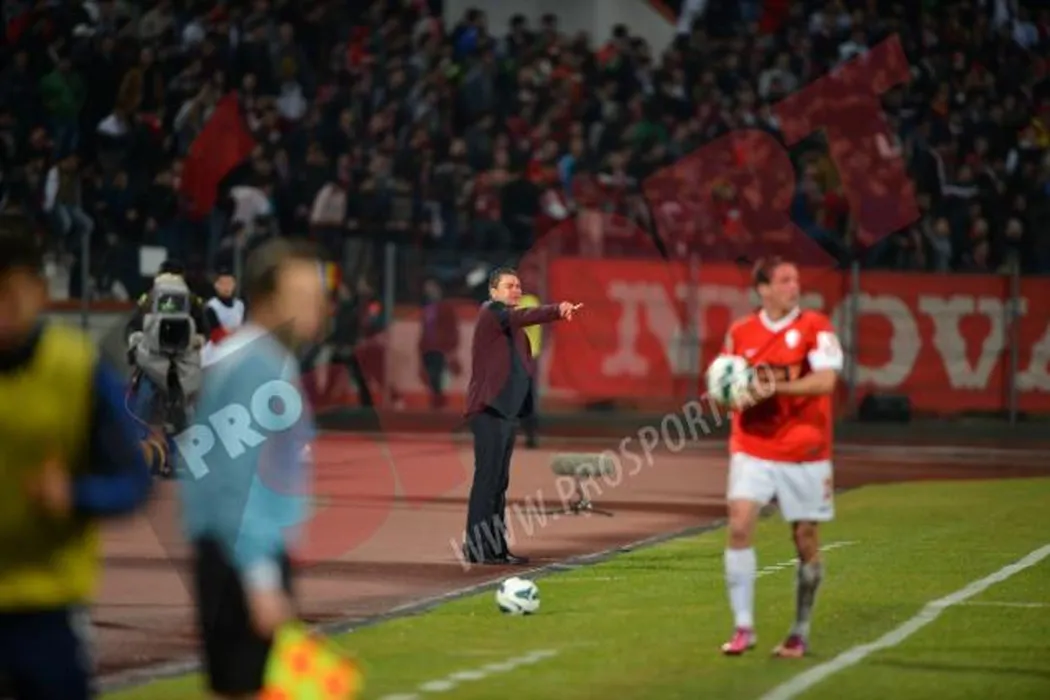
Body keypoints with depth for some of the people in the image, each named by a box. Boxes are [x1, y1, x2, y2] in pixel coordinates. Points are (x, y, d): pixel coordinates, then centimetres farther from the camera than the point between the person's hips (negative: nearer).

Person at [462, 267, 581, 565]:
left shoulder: (510, 321, 22)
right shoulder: (490, 313, -7)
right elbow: (522, 318, -26)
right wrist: (556, 311, -39)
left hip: (508, 410, 9)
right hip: (489, 409, -9)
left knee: (499, 482, 11)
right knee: (487, 477, -11)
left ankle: (495, 546, 14)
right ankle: (476, 546, -11)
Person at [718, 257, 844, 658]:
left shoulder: (815, 327, -4)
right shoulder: (739, 333, 5)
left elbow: (826, 380, -17)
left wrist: (778, 387, -26)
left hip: (805, 453, -2)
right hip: (752, 448, 2)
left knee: (806, 539, 3)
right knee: (739, 524, -15)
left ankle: (800, 633, 18)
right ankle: (743, 627, -9)